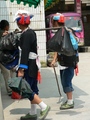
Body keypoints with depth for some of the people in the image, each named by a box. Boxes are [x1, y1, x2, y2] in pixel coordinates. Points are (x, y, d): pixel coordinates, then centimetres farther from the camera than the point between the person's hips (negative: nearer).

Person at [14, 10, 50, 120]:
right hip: (33, 66, 10)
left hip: (29, 67, -10)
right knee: (32, 89, 13)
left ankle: (44, 107, -6)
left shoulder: (26, 34, -18)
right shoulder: (31, 32, 12)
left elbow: (25, 52, -24)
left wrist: (21, 69, -25)